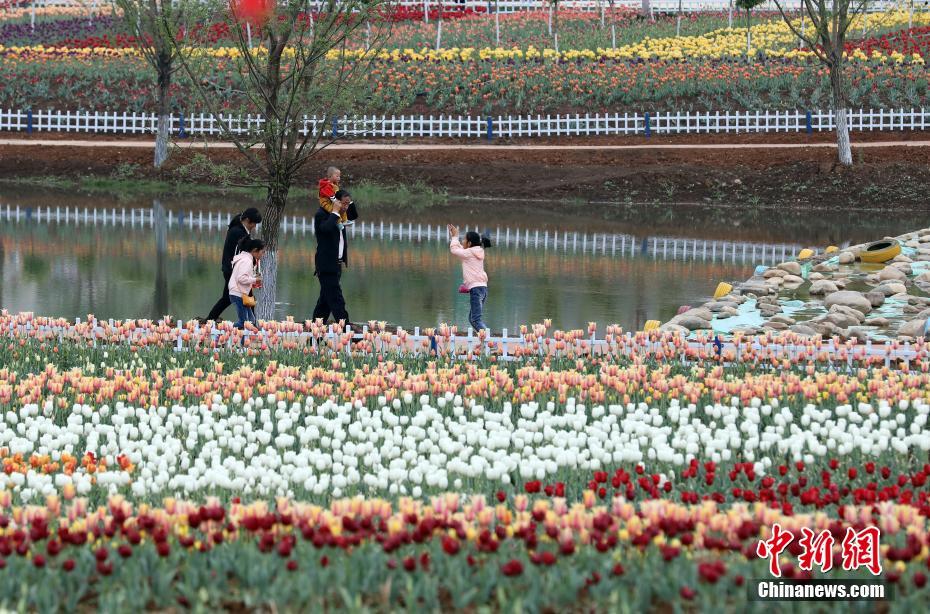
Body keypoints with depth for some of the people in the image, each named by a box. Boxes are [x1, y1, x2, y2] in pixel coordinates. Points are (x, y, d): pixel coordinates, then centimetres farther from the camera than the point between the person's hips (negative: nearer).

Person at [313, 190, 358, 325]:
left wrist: (350, 202, 12)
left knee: (325, 299, 12)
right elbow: (326, 228, -31)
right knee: (336, 300, -12)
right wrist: (335, 212, -21)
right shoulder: (321, 215, -12)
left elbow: (354, 216, 28)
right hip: (326, 264, -9)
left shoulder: (341, 215, 13)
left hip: (337, 264, 9)